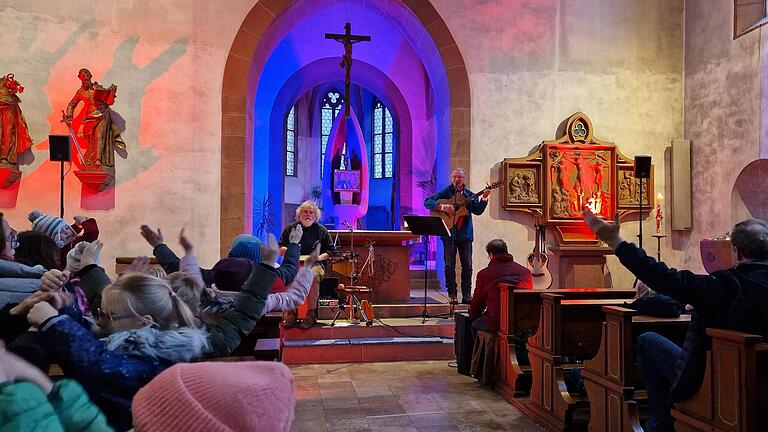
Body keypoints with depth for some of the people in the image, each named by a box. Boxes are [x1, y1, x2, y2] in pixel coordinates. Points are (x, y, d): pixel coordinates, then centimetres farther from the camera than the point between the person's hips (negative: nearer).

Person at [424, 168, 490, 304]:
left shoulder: (469, 195, 12)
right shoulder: (445, 192, 2)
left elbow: (478, 211, 3)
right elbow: (427, 202, -8)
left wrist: (484, 198, -11)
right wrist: (443, 207, -21)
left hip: (465, 234, 3)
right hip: (449, 234, -2)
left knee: (467, 265, 3)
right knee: (450, 265, 1)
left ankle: (467, 295, 10)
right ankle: (452, 295, 10)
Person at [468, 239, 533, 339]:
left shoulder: (484, 274, -2)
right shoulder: (526, 272, 7)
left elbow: (477, 302, 8)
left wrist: (472, 317, 29)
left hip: (497, 323, -4)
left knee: (474, 325, 24)